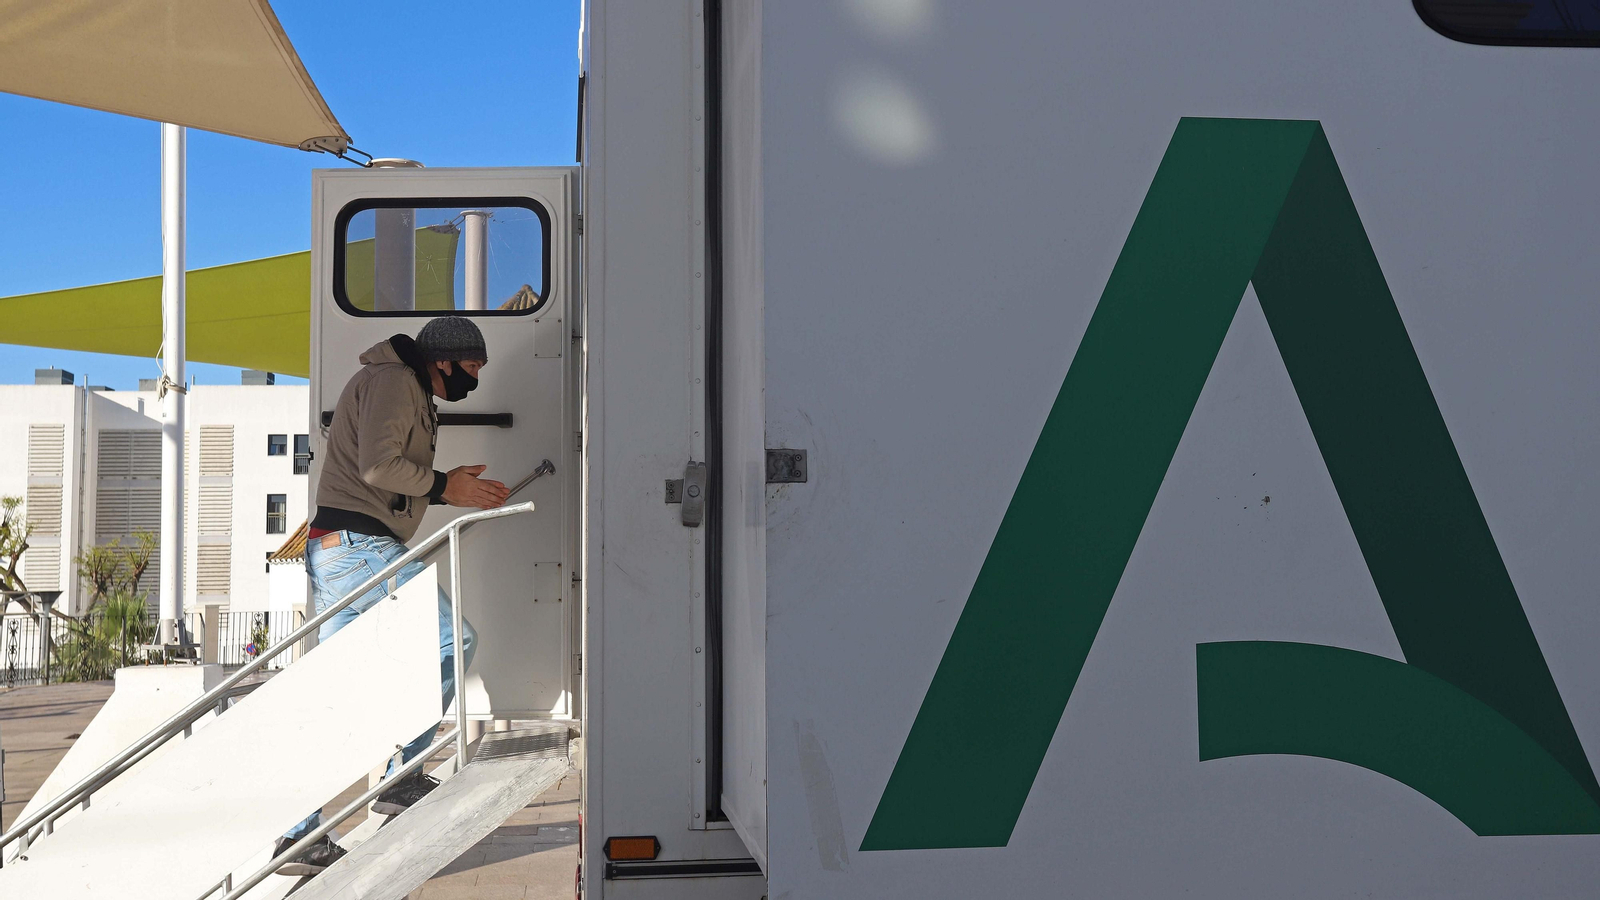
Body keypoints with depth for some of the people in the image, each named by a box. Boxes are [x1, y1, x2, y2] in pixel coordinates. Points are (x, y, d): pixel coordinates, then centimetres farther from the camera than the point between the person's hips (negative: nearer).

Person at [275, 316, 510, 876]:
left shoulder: (410, 391, 27)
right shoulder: (393, 380, -5)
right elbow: (378, 465, -18)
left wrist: (454, 489, 15)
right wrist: (443, 486, -8)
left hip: (336, 551, 11)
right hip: (357, 544, -11)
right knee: (452, 638, -11)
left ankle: (302, 837, 9)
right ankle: (399, 777, -8)